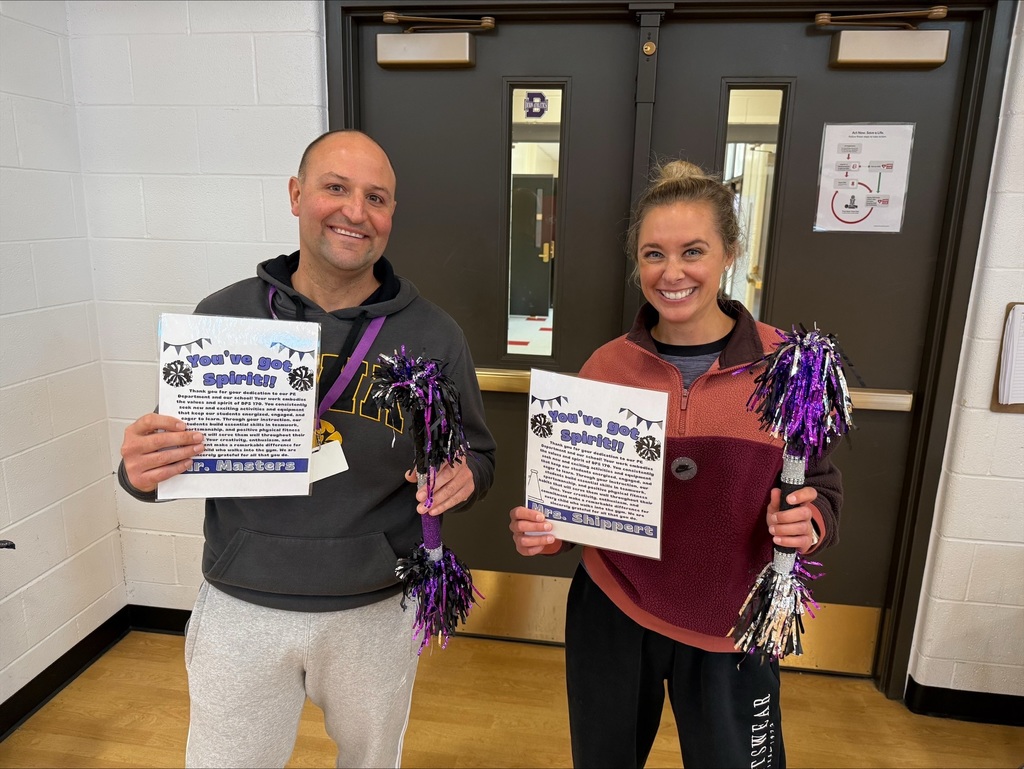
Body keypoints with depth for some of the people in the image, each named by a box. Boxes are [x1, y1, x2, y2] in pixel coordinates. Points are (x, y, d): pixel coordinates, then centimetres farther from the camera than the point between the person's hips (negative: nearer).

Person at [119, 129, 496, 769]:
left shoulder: (433, 334, -9)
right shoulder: (223, 316, -7)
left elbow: (478, 456, 1)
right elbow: (172, 459, 2)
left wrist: (463, 476, -22)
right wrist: (142, 470, -21)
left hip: (378, 612, 0)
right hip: (242, 610, 1)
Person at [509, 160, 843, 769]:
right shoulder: (606, 366, -6)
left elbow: (820, 485, -1)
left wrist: (810, 522, -22)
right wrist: (544, 529, -17)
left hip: (733, 627, -1)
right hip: (611, 615, 2)